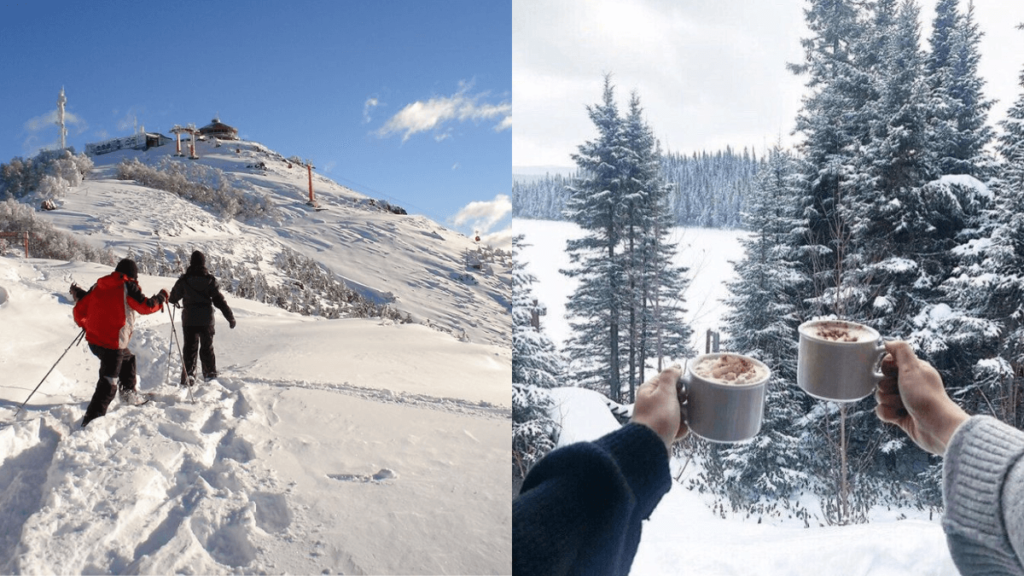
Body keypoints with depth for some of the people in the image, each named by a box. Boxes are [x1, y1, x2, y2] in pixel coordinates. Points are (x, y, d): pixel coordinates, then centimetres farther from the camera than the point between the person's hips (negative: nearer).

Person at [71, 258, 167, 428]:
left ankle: (129, 394, 41)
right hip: (112, 343, -8)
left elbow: (80, 310, 13)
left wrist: (84, 324, 33)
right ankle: (91, 420, -10)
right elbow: (146, 307, -9)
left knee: (127, 358, 32)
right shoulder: (128, 287, -8)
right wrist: (161, 298, 9)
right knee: (108, 385, -5)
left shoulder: (98, 286, 10)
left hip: (93, 339, 8)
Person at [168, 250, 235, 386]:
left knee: (190, 347, 7)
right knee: (207, 347, 13)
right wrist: (230, 317, 0)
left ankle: (188, 374, -3)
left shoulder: (184, 280, -4)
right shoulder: (210, 279, -5)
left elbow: (173, 298, 6)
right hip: (206, 320, 0)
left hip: (189, 320, 0)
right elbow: (220, 300, -5)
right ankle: (210, 374, 18)